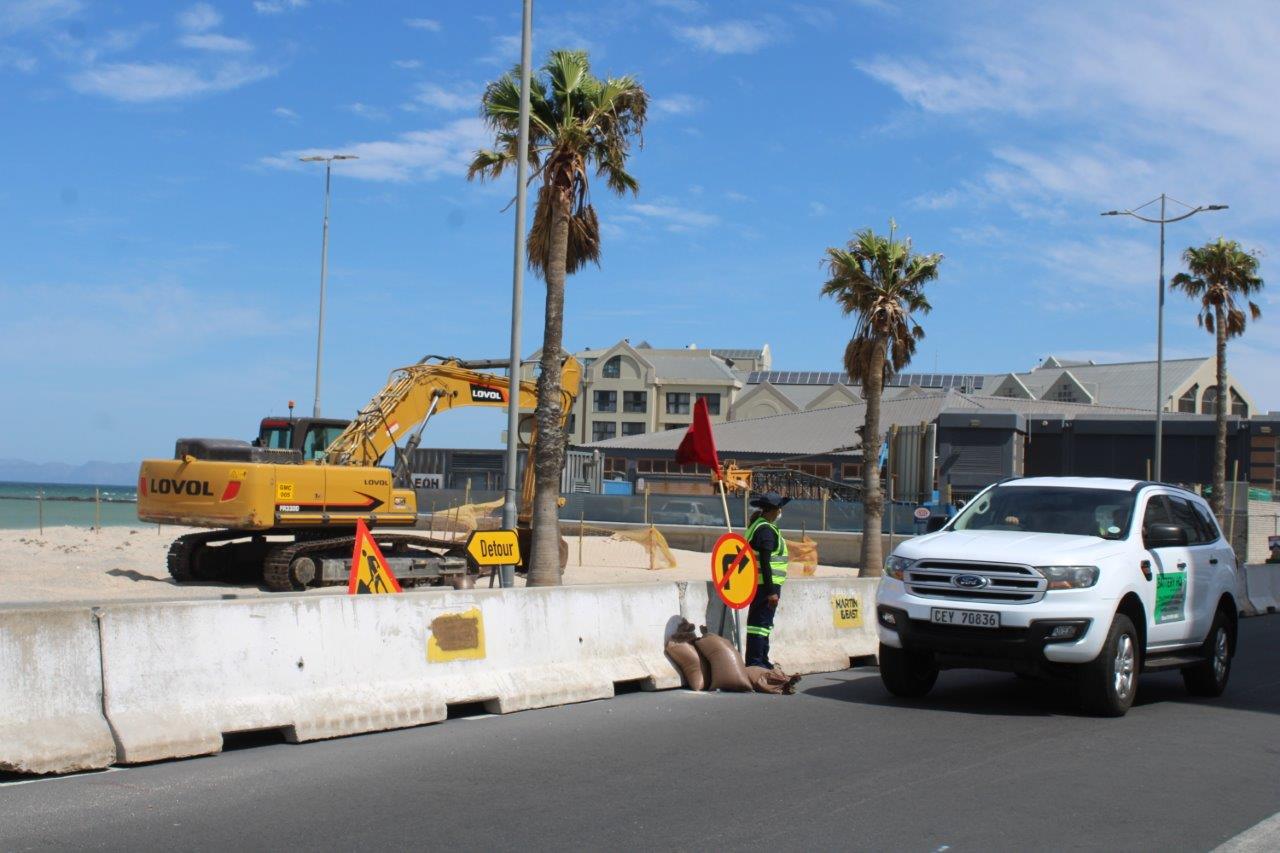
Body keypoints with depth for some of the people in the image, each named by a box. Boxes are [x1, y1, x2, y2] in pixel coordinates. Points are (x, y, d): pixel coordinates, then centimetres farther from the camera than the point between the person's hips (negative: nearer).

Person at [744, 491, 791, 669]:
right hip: (766, 584, -11)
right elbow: (765, 562, -22)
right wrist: (771, 591, -22)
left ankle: (762, 661, 24)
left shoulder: (757, 526, 16)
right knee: (761, 623, -8)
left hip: (758, 584, 11)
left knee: (762, 623, 16)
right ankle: (755, 662, -8)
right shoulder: (767, 530, -16)